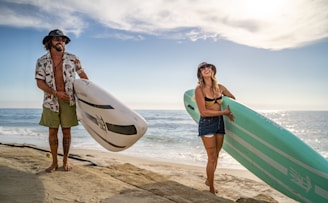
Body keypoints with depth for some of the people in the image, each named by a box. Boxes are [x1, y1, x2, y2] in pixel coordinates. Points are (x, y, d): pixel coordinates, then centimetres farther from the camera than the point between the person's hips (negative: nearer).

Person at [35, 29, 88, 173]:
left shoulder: (73, 59, 2)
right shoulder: (42, 61, 2)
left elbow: (82, 74, 13)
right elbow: (39, 82, -3)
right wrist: (56, 93, -14)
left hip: (68, 100, 0)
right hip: (51, 101, 0)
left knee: (66, 131, 4)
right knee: (52, 131, 4)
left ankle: (65, 160, 16)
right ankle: (54, 162, 14)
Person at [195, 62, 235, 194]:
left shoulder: (219, 87, 5)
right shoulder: (199, 89, -10)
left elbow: (233, 98, 23)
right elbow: (203, 112, -16)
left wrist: (231, 112, 10)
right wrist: (223, 112, -13)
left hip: (219, 123, 5)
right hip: (207, 124, -5)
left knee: (215, 156, 16)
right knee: (212, 158, -1)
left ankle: (209, 180, 39)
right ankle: (212, 190, 14)